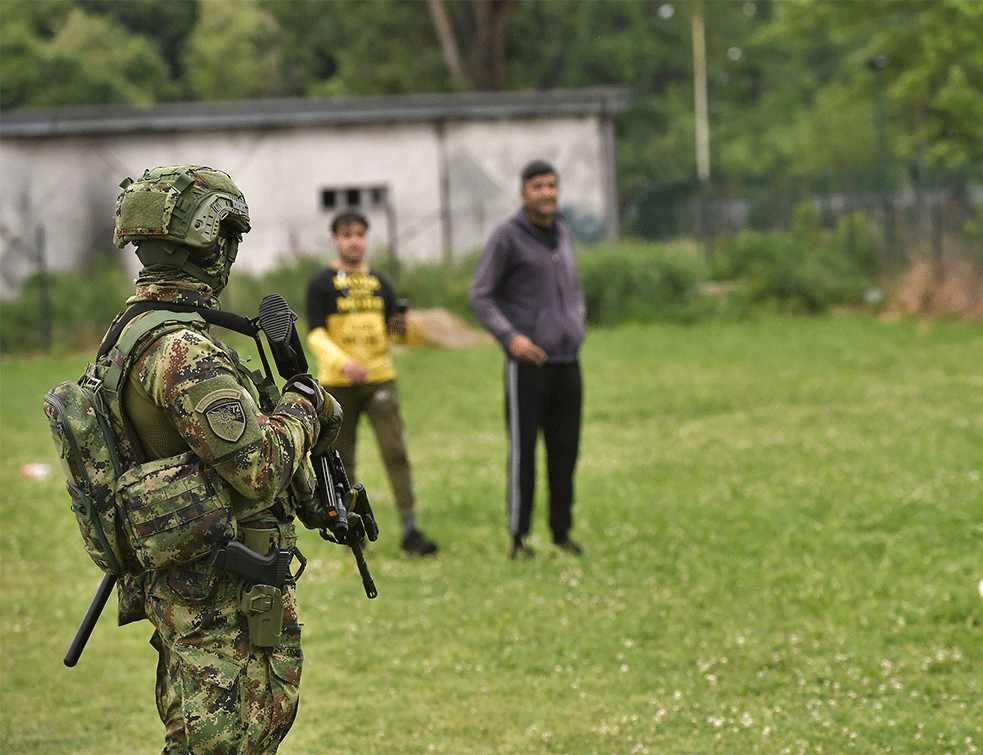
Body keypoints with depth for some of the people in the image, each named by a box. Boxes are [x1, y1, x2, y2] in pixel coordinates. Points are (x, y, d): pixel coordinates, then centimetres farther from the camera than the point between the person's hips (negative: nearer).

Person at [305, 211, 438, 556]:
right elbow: (315, 334, -10)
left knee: (396, 452, -9)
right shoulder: (321, 284, 0)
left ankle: (410, 530, -11)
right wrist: (341, 361, -28)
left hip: (380, 379, 2)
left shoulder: (379, 283, 13)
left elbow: (392, 329, 20)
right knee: (342, 459, 4)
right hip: (337, 384, -2)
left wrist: (400, 327, -5)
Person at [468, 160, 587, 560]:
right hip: (527, 363, -6)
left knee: (565, 451, 7)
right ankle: (518, 537, 2)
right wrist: (510, 337, -17)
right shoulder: (507, 236, -5)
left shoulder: (562, 234, 14)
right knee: (523, 451, -4)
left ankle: (562, 531, 15)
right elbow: (479, 295, -6)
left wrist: (577, 328, 12)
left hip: (567, 362, 6)